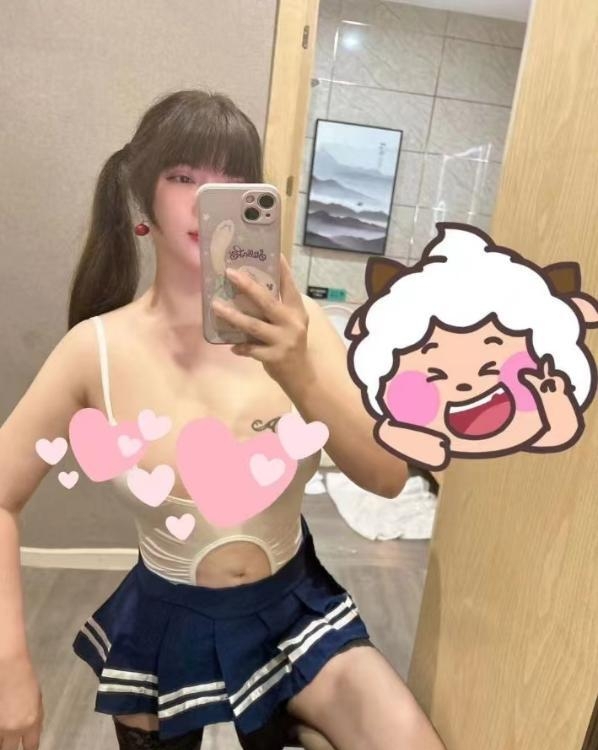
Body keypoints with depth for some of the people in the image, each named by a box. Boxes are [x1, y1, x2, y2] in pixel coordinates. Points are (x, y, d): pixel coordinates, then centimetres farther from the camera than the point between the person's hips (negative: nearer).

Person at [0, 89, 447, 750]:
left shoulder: (292, 323, -16)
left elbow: (389, 477, -20)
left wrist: (300, 377, -37)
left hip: (293, 610, 0)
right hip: (164, 625, 1)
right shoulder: (98, 348, -16)